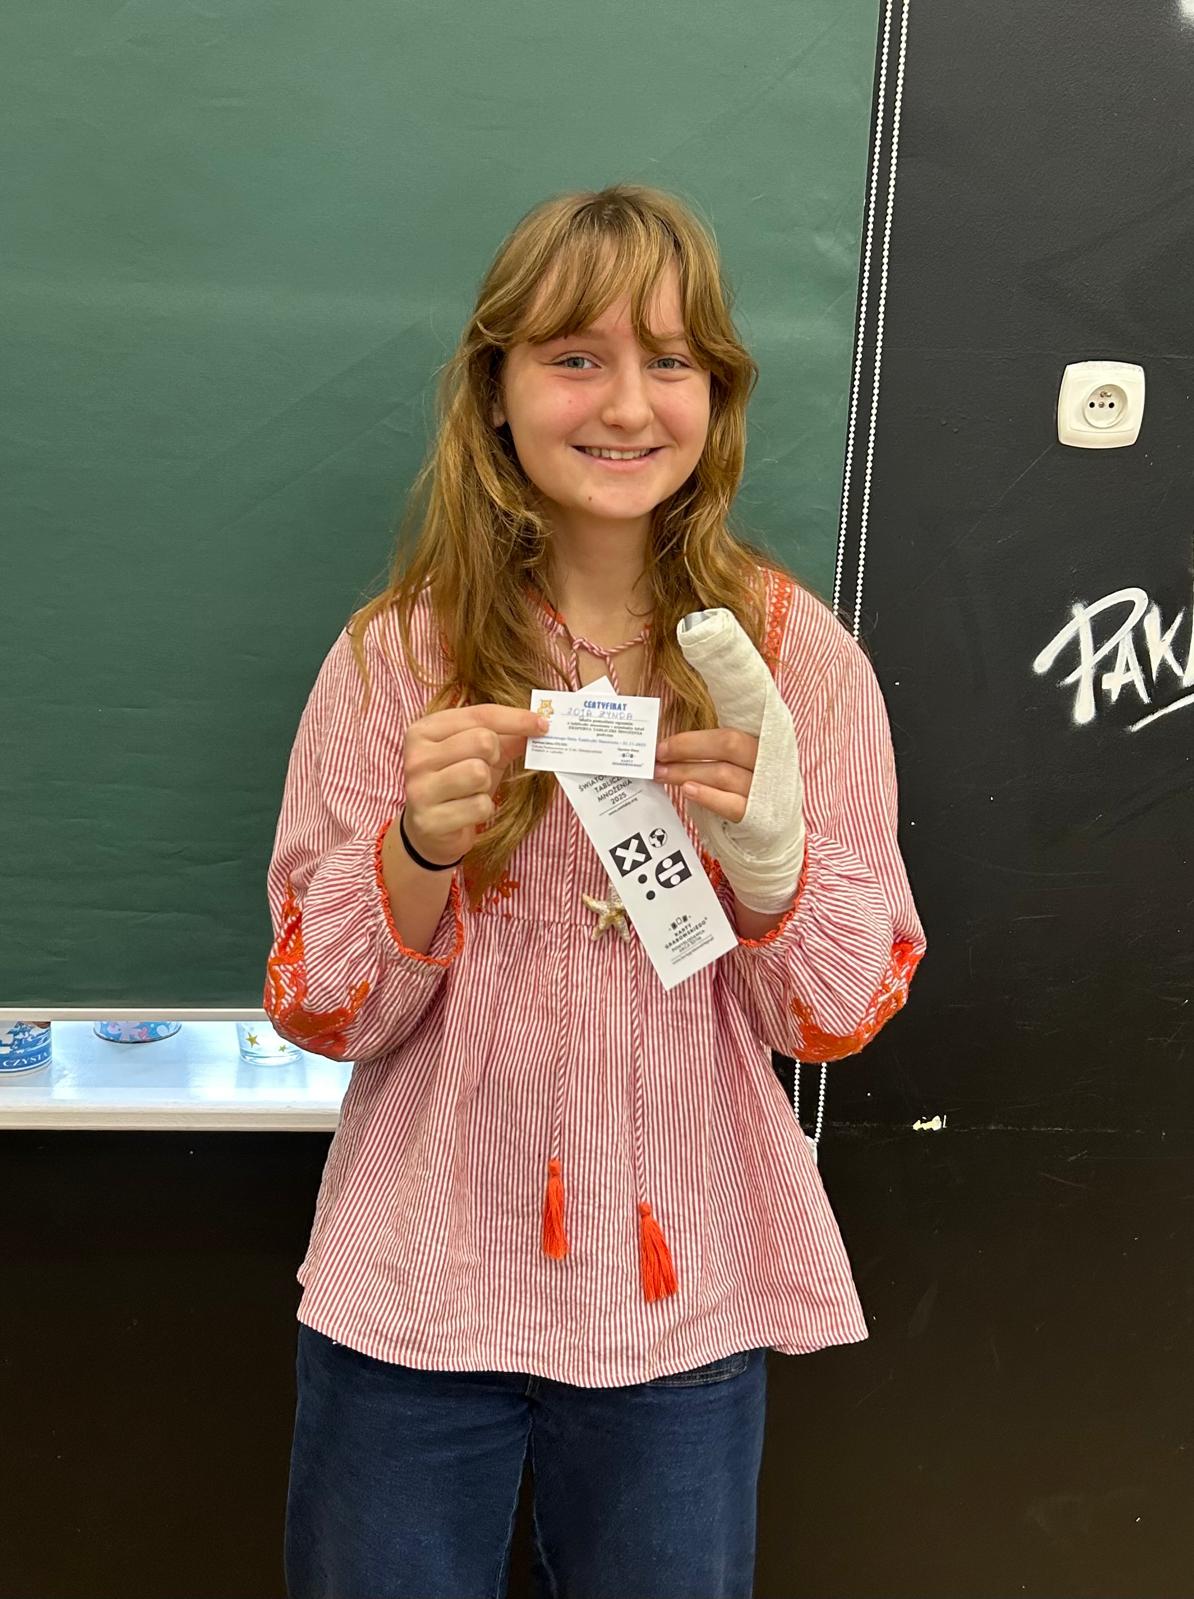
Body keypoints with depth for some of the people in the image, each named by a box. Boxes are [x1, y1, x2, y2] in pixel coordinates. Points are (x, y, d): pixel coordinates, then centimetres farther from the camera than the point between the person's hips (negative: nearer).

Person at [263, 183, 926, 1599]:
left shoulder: (800, 658, -7)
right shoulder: (396, 656, -8)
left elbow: (844, 1014, -4)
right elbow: (322, 1014, -6)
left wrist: (767, 857, -24)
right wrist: (423, 845, -25)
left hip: (685, 1301, 1)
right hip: (415, 1294, 0)